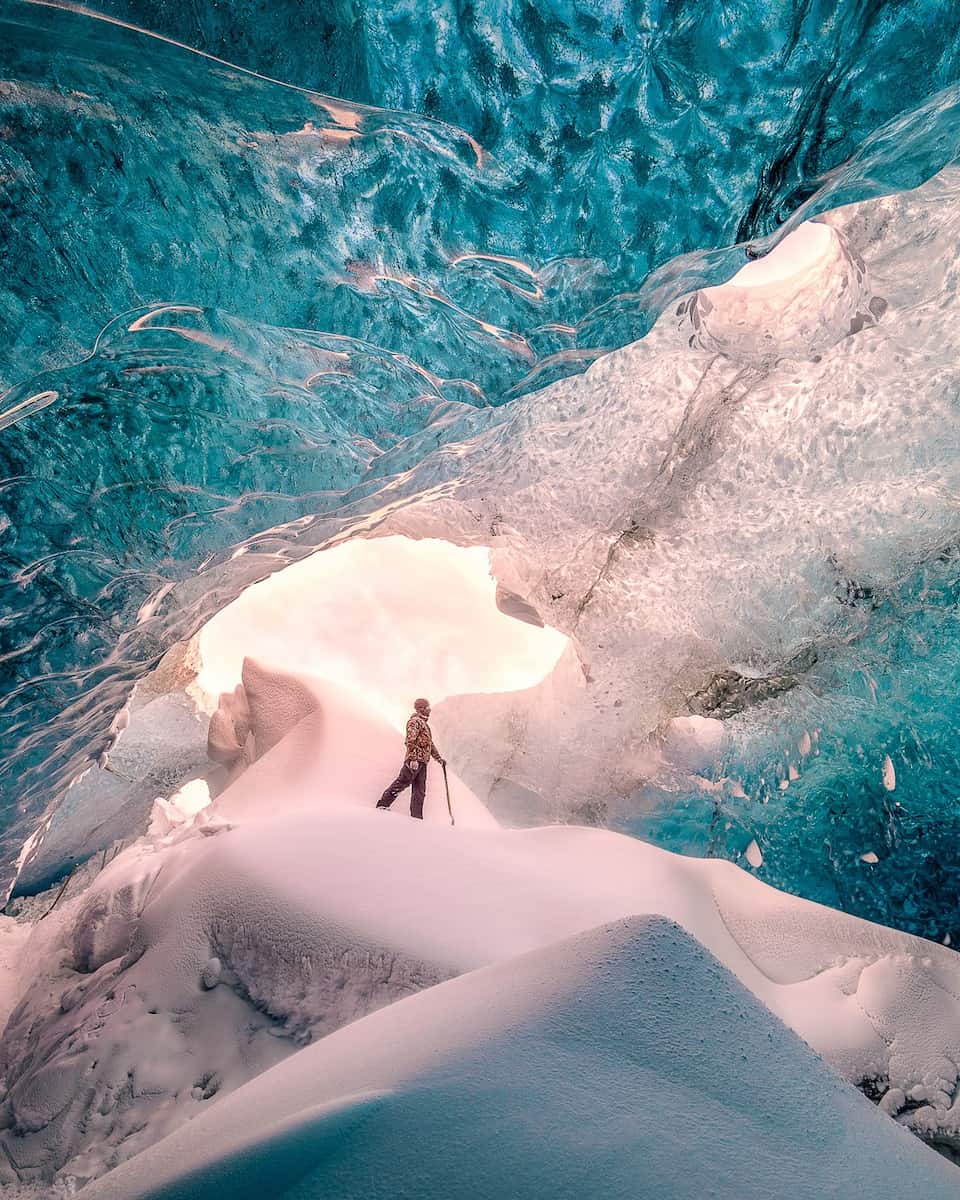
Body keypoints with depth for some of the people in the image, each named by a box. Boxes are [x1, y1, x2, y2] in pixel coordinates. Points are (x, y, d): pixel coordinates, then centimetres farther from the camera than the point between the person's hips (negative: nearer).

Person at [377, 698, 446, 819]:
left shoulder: (424, 724, 26)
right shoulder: (415, 721, -5)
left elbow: (430, 744, 32)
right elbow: (411, 741, -17)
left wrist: (439, 758, 28)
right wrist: (414, 759, -25)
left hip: (422, 762, 10)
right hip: (414, 760, -10)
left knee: (419, 791, 5)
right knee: (402, 783, -12)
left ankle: (416, 817, 4)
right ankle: (383, 804, -7)